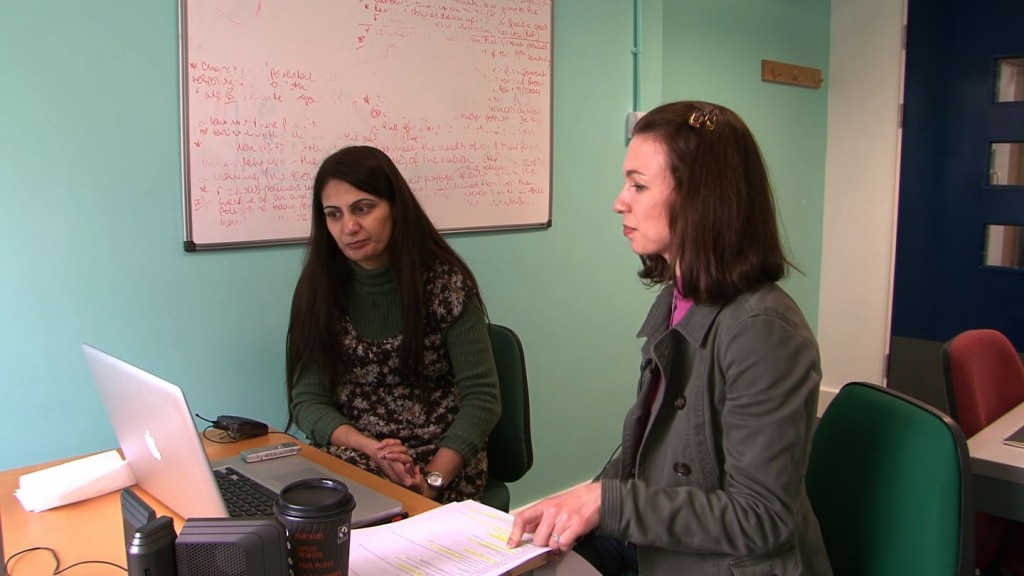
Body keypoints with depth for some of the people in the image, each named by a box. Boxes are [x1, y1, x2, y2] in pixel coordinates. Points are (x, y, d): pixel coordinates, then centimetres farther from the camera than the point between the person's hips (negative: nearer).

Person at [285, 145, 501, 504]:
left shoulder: (446, 284, -7)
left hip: (443, 460, -2)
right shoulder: (317, 288, 1)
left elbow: (482, 398, -8)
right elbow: (307, 400, -1)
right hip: (349, 457, 3)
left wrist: (433, 479, -20)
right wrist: (371, 449, -18)